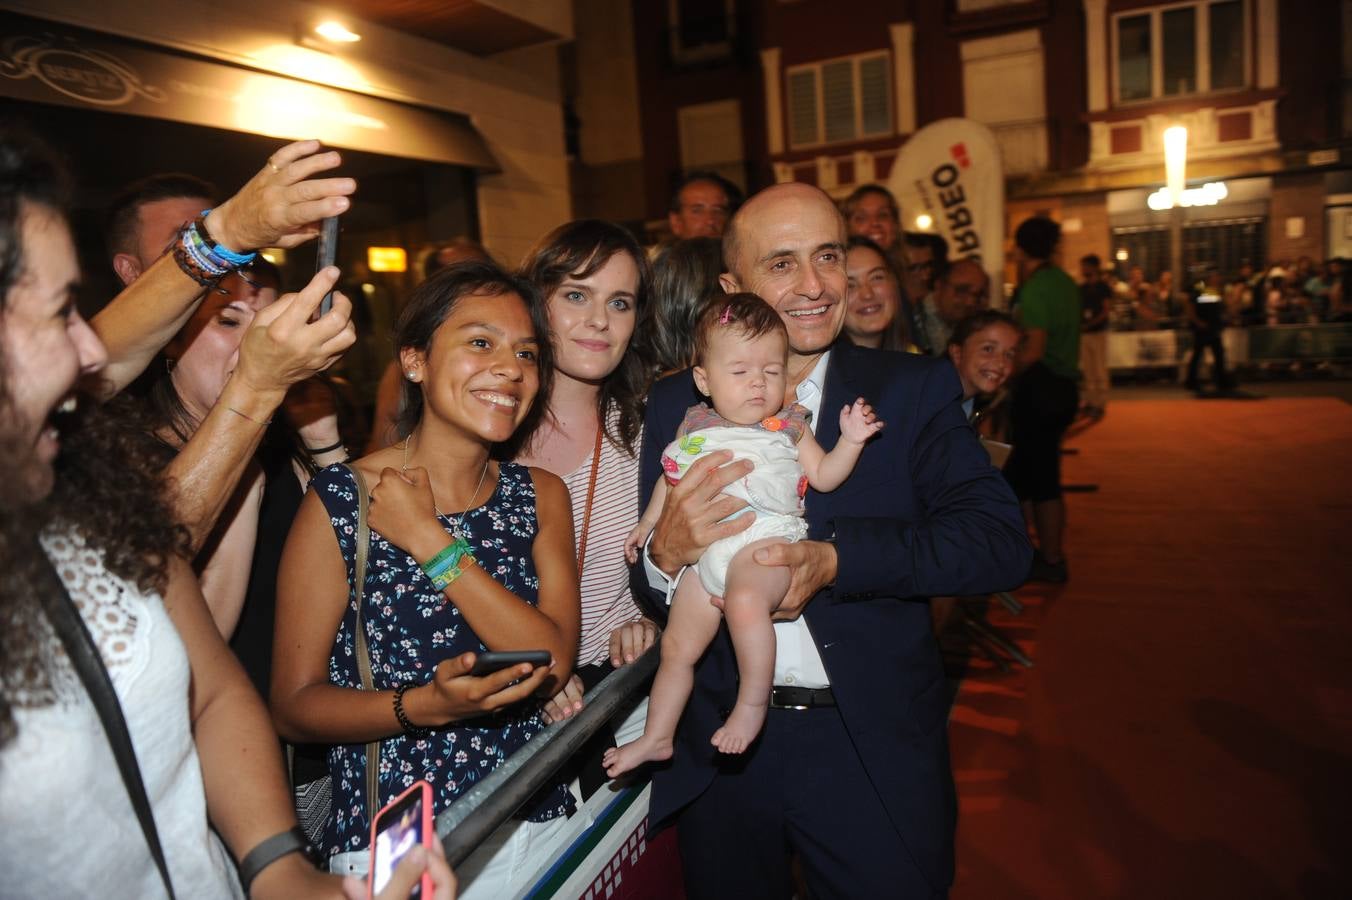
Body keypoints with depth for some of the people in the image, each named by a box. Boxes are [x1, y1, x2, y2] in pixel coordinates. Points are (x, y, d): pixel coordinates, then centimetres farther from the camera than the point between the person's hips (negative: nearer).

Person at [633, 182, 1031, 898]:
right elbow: (647, 588, 1)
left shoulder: (913, 390, -2)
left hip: (875, 758, -1)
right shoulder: (676, 407, 0)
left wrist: (836, 558, -24)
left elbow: (1001, 542, -12)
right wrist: (667, 553, -23)